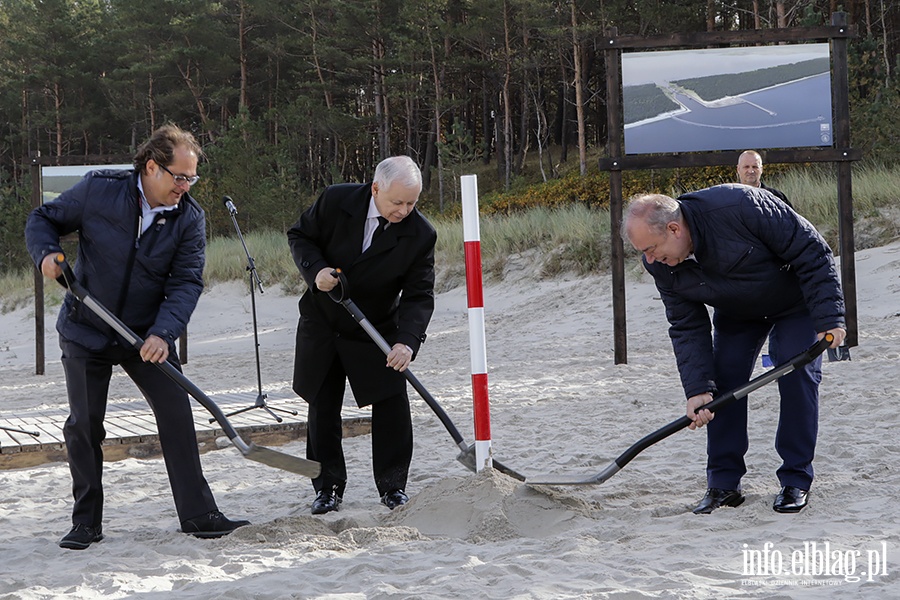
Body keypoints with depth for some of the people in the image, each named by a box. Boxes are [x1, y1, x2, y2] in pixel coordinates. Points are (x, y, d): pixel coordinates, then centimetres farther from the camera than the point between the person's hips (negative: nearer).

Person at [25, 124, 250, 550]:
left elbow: (186, 282, -14)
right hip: (86, 331, -1)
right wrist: (46, 253, -22)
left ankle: (198, 514, 0)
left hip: (148, 335, 1)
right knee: (83, 426, 1)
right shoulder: (98, 190, -13)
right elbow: (43, 220, 0)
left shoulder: (189, 218, -8)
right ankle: (86, 523, 14)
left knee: (177, 413, -7)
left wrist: (162, 333, -29)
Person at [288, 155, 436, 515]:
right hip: (322, 326, 1)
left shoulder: (420, 235, -18)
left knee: (391, 405, -5)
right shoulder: (335, 201, -17)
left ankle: (393, 486, 9)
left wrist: (407, 341, -34)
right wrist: (315, 270, -23)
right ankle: (328, 488, 16)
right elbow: (300, 236, -3)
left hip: (378, 332, 0)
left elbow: (419, 296, -19)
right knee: (323, 408, 5)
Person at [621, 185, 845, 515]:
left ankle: (796, 481, -3)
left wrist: (828, 318, -32)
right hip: (736, 311, 5)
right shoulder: (662, 266, -21)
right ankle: (723, 484, 3)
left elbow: (812, 252, -32)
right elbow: (687, 327, -14)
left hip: (796, 299, -5)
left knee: (797, 377, -14)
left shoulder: (742, 206, -41)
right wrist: (698, 389, -25)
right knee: (722, 382, -6)